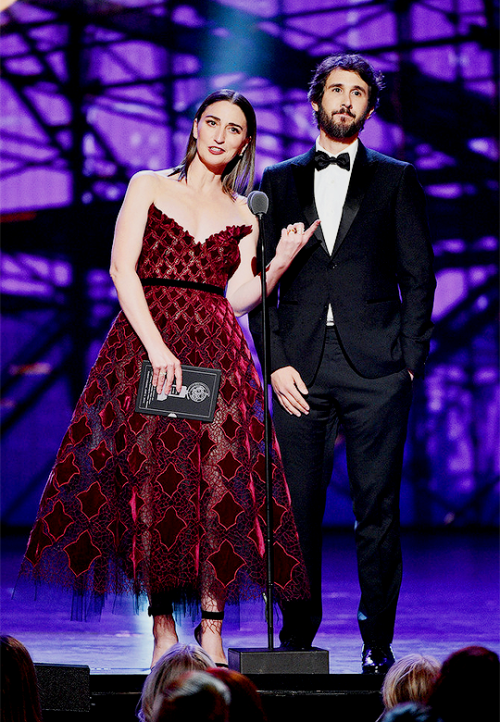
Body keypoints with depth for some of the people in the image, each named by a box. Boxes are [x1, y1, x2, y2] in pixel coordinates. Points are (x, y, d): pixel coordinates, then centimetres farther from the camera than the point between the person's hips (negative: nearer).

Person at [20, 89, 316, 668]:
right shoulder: (148, 186, 10)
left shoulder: (245, 215, 16)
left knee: (220, 478, -11)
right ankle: (163, 626, -1)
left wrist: (283, 260, -7)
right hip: (146, 342, -1)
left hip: (216, 352, 2)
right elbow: (123, 268, -1)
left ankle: (211, 626, -7)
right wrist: (156, 345, -12)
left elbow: (237, 299, 8)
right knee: (151, 476, -7)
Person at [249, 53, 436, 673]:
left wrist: (409, 361, -2)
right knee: (298, 508, 1)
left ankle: (379, 642, 5)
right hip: (300, 366, 1)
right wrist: (275, 362, -1)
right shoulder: (278, 182, 15)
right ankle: (297, 636, 10)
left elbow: (418, 276, 8)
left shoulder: (396, 180, 11)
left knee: (378, 510, -1)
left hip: (375, 367, -1)